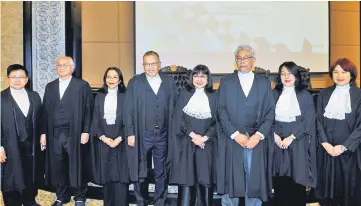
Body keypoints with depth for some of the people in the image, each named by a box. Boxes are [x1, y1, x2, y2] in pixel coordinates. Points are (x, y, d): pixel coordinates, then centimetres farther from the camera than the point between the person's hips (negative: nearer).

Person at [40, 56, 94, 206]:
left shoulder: (82, 85, 1)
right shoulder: (50, 87, 14)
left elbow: (88, 110, -4)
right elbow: (45, 111, 12)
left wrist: (86, 132, -11)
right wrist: (44, 133, 6)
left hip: (75, 134, -4)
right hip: (54, 134, 4)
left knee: (77, 166, 2)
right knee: (57, 167, 9)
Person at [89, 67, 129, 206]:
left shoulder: (125, 96, 2)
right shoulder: (99, 96, 10)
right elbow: (95, 120, 7)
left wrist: (119, 138, -13)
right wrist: (103, 137, -7)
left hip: (120, 141, -2)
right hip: (103, 141, 2)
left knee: (120, 176, -5)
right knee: (106, 176, 5)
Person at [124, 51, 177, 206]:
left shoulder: (169, 82, 5)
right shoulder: (134, 82, 0)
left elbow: (174, 107, 5)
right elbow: (129, 110, -2)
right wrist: (130, 133, -7)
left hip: (163, 134, 2)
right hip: (142, 135, -1)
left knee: (162, 173, 11)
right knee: (140, 173, 9)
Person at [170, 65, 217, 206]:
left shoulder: (214, 96, 8)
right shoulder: (184, 94, 9)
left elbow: (217, 121, 3)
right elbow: (179, 118, 2)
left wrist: (204, 137, -10)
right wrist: (193, 135, -10)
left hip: (206, 143, 0)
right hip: (186, 142, 0)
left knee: (205, 179, 1)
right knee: (186, 179, -2)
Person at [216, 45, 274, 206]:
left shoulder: (264, 82, 10)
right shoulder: (226, 81, 7)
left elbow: (270, 112, 5)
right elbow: (221, 110, 0)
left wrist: (258, 135, -8)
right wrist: (235, 134, -10)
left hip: (256, 139, 1)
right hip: (231, 139, 0)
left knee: (255, 179, 2)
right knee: (230, 179, 3)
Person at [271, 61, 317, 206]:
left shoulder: (305, 95, 1)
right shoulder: (274, 94, 8)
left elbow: (309, 120, -5)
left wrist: (291, 137, -12)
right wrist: (275, 135, -9)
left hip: (298, 143, -2)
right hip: (278, 142, 2)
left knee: (296, 180, 0)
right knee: (279, 180, 4)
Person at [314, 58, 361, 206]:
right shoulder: (324, 94, 7)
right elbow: (319, 120, 4)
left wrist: (343, 146, -12)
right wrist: (325, 143, -8)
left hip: (348, 150, -2)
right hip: (326, 148, 2)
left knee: (347, 184, 6)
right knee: (326, 183, 8)